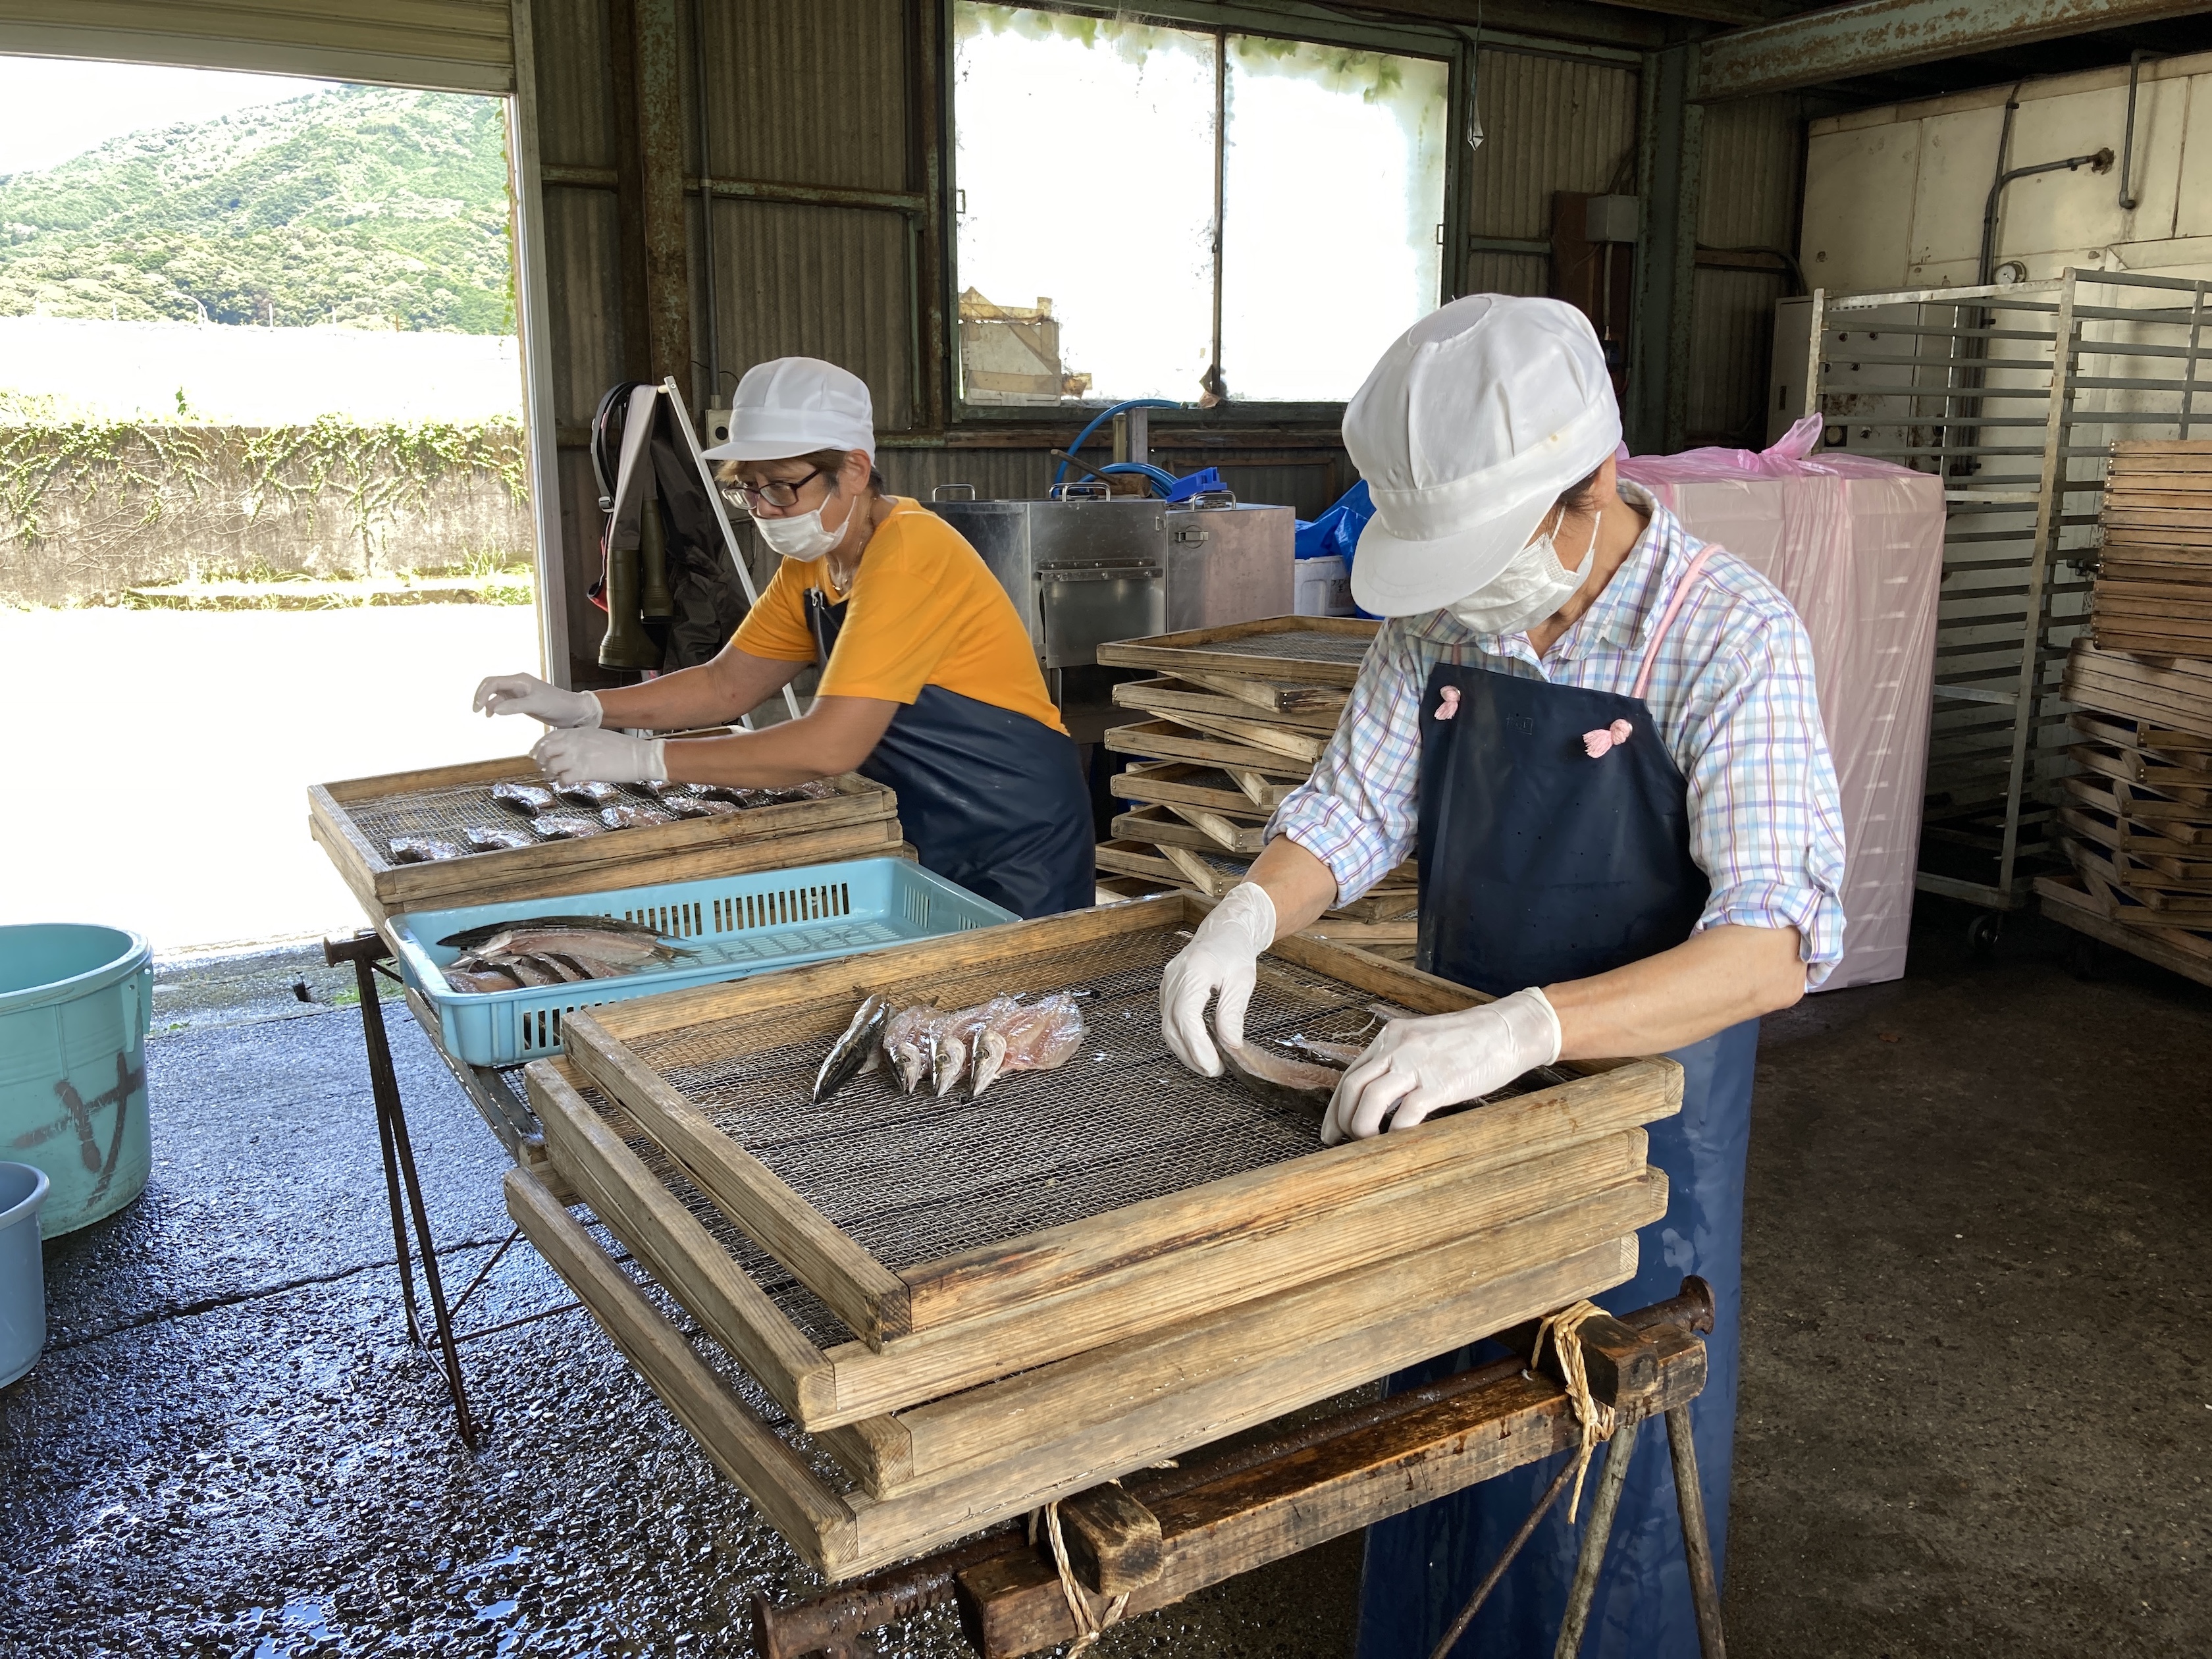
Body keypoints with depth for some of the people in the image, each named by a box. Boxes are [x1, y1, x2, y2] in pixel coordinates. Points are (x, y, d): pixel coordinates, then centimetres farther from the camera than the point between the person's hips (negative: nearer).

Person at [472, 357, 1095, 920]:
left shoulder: (907, 555, -24)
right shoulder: (812, 559, 6)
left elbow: (831, 745, -30)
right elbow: (727, 685, 10)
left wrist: (639, 759, -28)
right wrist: (581, 708, -5)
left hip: (1015, 850, -8)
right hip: (922, 840, 8)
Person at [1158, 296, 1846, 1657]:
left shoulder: (1731, 638, -23)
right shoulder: (1441, 610, -6)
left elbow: (1777, 942, -31)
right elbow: (1357, 804, 3)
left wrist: (1522, 1028, -45)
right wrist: (1249, 914, -18)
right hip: (1451, 1080, 6)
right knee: (1437, 1418, 23)